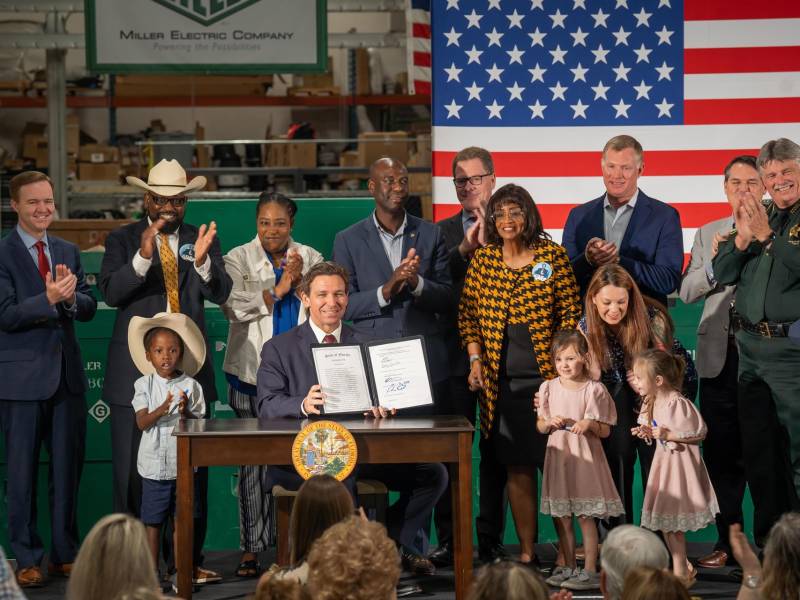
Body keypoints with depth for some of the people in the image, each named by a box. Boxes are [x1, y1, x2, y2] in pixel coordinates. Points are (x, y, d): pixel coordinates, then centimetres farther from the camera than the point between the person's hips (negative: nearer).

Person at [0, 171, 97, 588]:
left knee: (68, 468, 9)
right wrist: (49, 299, -27)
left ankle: (65, 554, 18)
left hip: (67, 374, 5)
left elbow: (88, 308, 6)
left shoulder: (68, 252, 12)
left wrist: (71, 296, -15)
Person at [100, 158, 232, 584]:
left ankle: (190, 560, 11)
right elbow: (110, 292, -11)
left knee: (193, 470, 4)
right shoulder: (123, 240, 3)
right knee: (133, 471, 1)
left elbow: (221, 294, -2)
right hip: (136, 369, -2)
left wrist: (202, 261, -21)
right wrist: (143, 256, -24)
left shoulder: (202, 239, 9)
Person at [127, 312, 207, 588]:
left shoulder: (190, 386, -2)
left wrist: (185, 413, -21)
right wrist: (162, 409, -26)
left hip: (182, 462, 0)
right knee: (153, 521, 5)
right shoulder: (144, 385, -1)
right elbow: (142, 422, -9)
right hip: (154, 464, 0)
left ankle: (179, 572, 17)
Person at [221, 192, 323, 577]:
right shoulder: (239, 259, 4)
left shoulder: (310, 258, 10)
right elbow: (233, 306, -8)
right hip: (253, 372, -2)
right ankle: (251, 548, 2)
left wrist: (300, 281, -9)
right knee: (254, 461, -3)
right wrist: (276, 291, -10)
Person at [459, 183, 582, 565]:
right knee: (517, 467, 4)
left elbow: (571, 312, 0)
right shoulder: (482, 259, 7)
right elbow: (467, 314, 10)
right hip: (501, 382, 2)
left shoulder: (552, 255, 1)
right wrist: (475, 359, 0)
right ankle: (526, 550, 10)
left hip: (548, 376, -2)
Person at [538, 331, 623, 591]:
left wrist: (589, 424, -21)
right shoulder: (548, 388, 4)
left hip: (584, 458, -4)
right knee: (561, 519, 9)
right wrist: (550, 423, -9)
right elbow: (540, 426, 12)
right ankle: (569, 567, 21)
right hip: (558, 457, 4)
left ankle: (590, 571, 3)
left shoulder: (594, 389, -6)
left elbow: (605, 431, -2)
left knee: (586, 517, -2)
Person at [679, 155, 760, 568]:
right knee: (721, 452, 5)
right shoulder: (709, 234, 15)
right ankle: (728, 540, 13)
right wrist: (715, 262, -7)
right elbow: (687, 292, 8)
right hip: (720, 357, 3)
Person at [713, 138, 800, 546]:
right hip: (750, 348, 7)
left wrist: (767, 235, -19)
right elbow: (722, 274, 8)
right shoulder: (759, 215, 13)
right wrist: (743, 239, -7)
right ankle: (767, 543, 23)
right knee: (758, 452, 13)